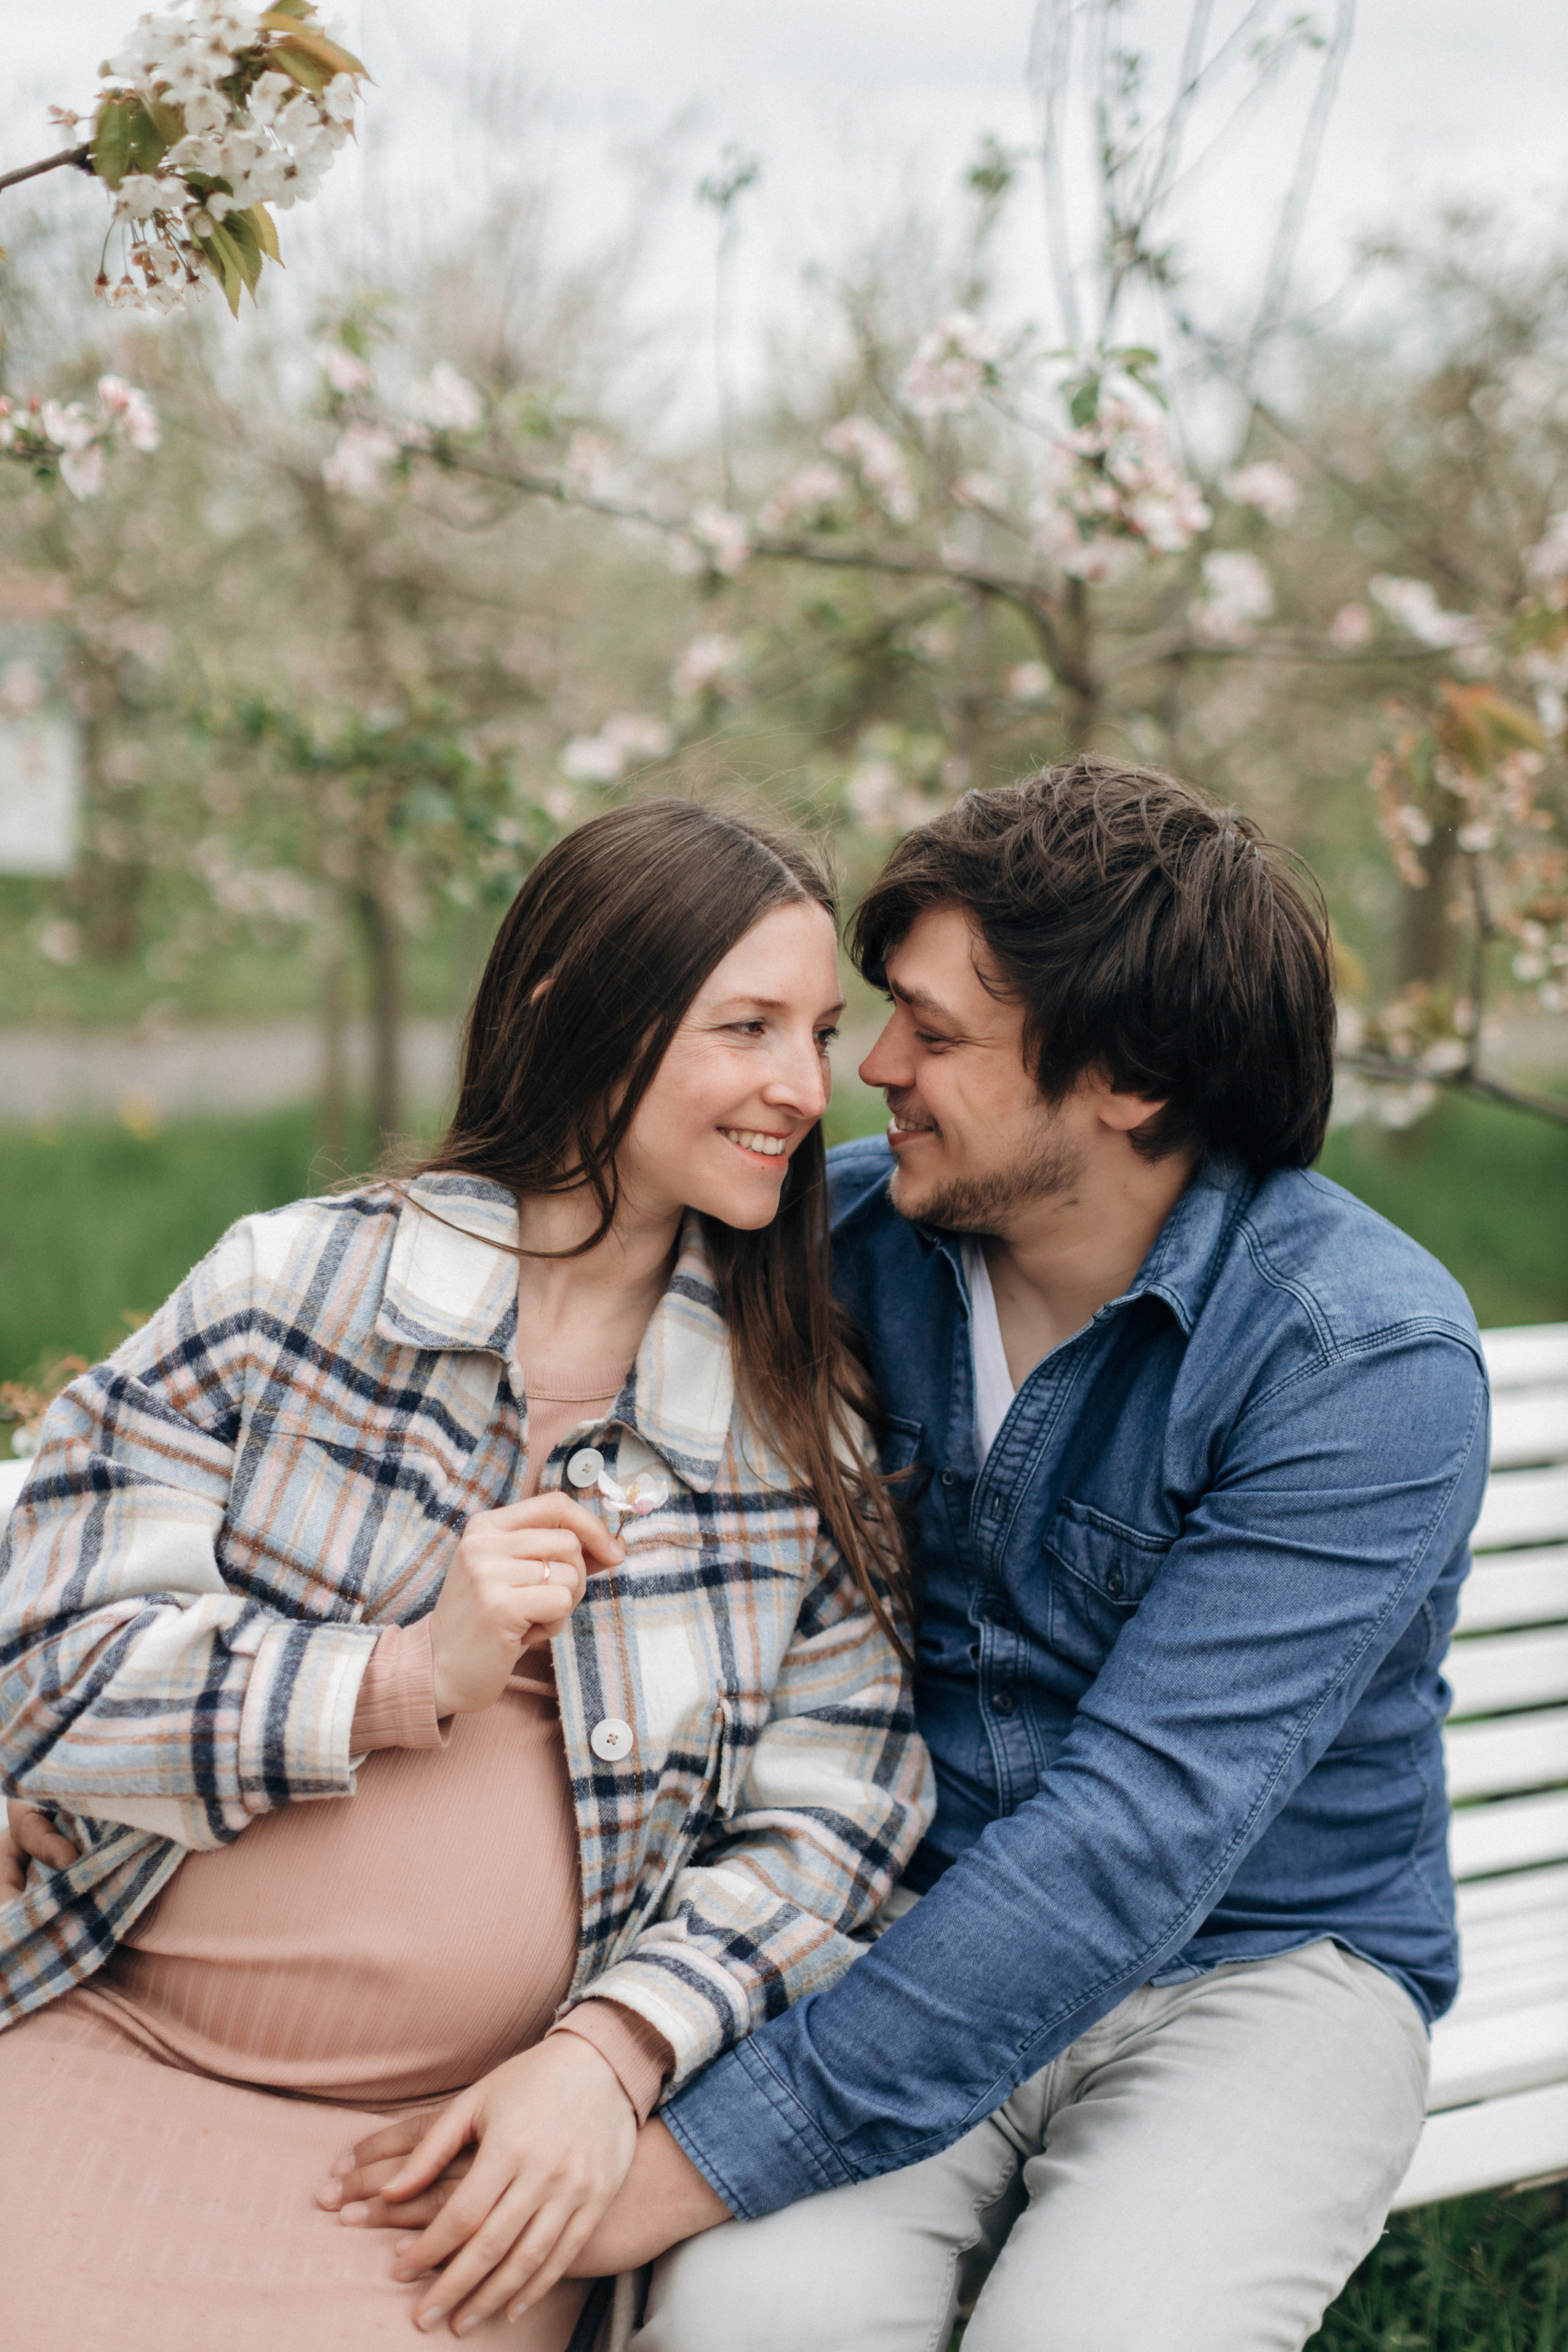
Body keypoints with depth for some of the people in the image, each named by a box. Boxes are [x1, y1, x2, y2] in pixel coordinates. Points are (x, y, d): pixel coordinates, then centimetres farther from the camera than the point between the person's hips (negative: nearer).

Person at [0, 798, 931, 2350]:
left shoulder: (804, 1419, 3)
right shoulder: (286, 1289, -2)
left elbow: (831, 1818, 1)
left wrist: (611, 2056, -14)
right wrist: (411, 1678, -19)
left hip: (480, 2137, 1)